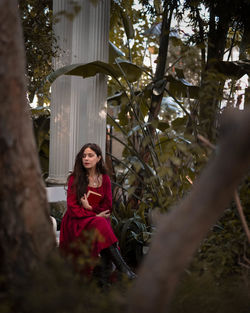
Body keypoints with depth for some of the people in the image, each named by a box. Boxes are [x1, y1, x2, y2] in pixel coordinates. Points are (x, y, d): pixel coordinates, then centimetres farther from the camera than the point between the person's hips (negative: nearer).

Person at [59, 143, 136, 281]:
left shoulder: (104, 179, 10)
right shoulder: (75, 179, 1)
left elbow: (108, 207, 10)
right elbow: (72, 208, -6)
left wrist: (90, 207, -7)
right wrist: (96, 216, -14)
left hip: (98, 218, 3)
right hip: (77, 222, -3)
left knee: (103, 224, -33)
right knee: (100, 224, -33)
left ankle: (106, 265, -37)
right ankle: (123, 268, -39)